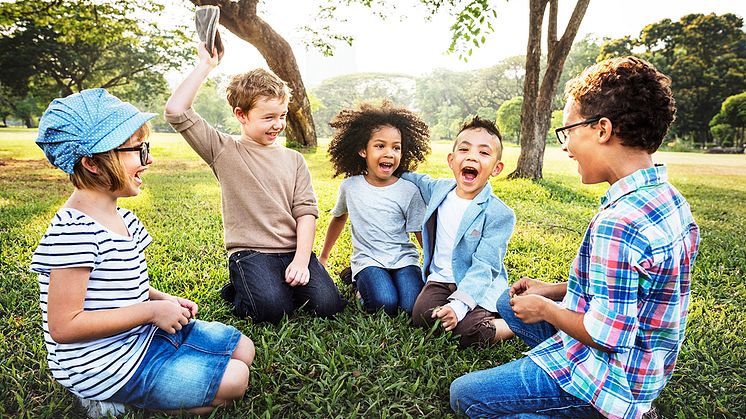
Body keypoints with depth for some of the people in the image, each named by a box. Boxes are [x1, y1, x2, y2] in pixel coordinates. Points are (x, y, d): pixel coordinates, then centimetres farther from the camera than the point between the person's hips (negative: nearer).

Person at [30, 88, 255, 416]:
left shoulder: (122, 219, 4)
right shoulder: (74, 232, -25)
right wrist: (151, 310, -22)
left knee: (243, 348, 11)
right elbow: (64, 326, -25)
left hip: (142, 335, 9)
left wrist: (163, 300, -1)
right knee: (233, 380, -10)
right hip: (108, 364, -9)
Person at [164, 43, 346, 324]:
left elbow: (306, 211, 4)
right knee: (272, 308, -27)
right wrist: (205, 65, -5)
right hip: (250, 252, -3)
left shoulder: (293, 159, 12)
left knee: (328, 304, -16)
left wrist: (302, 259, -10)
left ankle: (285, 283, 13)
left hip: (293, 250, 3)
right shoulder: (225, 151, 3)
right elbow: (176, 111, -9)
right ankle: (238, 291, 6)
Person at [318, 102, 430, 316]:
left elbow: (423, 235, 2)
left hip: (403, 258, 1)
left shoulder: (409, 190, -3)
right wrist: (323, 257, 28)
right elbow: (339, 218, 21)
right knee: (385, 303, -27)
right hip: (368, 260, 0)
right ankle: (363, 284, 4)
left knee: (412, 306, -24)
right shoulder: (350, 186, 2)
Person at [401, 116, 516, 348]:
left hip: (478, 287, -4)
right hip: (440, 279, 4)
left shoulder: (500, 214, -15)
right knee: (422, 317, -24)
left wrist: (458, 304, -31)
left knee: (469, 334, -27)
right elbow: (419, 180, 28)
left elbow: (483, 268, -19)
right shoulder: (438, 189, 2)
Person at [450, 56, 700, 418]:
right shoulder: (669, 199, 1)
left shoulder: (618, 223, -32)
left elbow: (605, 336, -29)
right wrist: (554, 291, 6)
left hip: (607, 380, -9)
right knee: (510, 302, 22)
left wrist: (545, 310, -11)